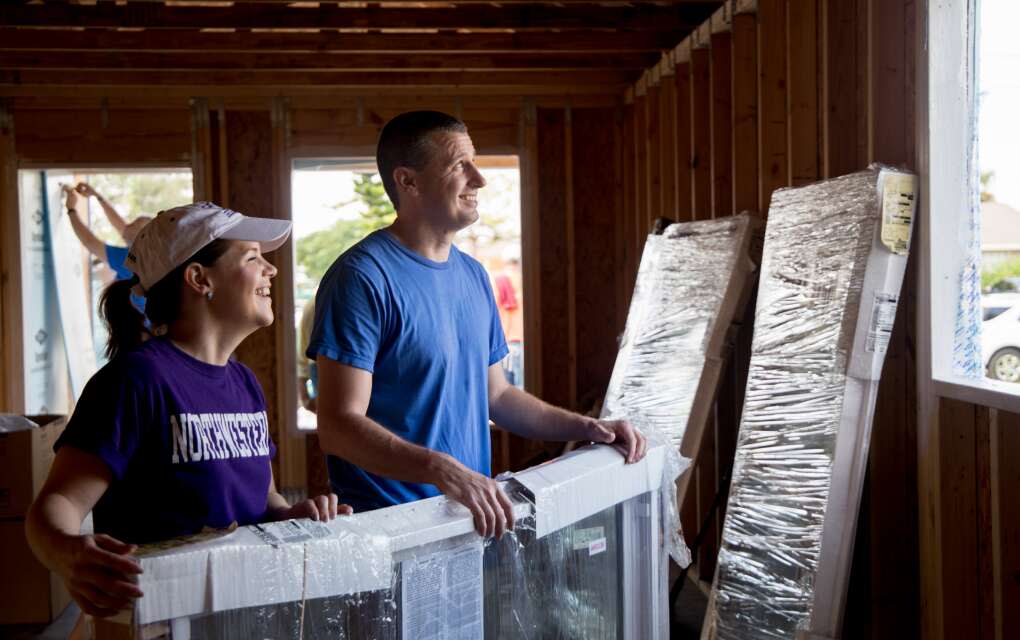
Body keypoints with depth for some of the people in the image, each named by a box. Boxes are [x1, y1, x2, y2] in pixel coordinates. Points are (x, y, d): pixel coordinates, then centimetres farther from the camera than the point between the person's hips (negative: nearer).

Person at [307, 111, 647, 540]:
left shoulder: (473, 276, 13)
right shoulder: (363, 277, -13)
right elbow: (338, 426, -18)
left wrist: (585, 428, 11)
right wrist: (442, 469, -31)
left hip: (475, 516, 7)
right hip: (390, 522, -7)